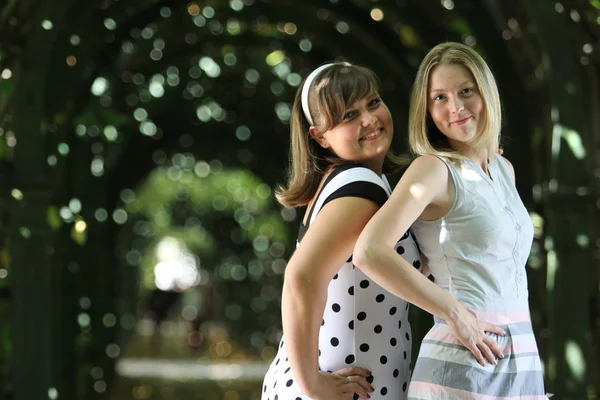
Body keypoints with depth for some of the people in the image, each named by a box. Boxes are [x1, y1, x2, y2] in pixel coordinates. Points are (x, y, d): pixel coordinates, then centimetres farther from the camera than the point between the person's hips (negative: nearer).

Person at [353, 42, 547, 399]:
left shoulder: (505, 170, 14)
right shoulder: (433, 169, -7)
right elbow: (369, 251, -22)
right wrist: (455, 313, -18)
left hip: (524, 367, 7)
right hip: (463, 367, -7)